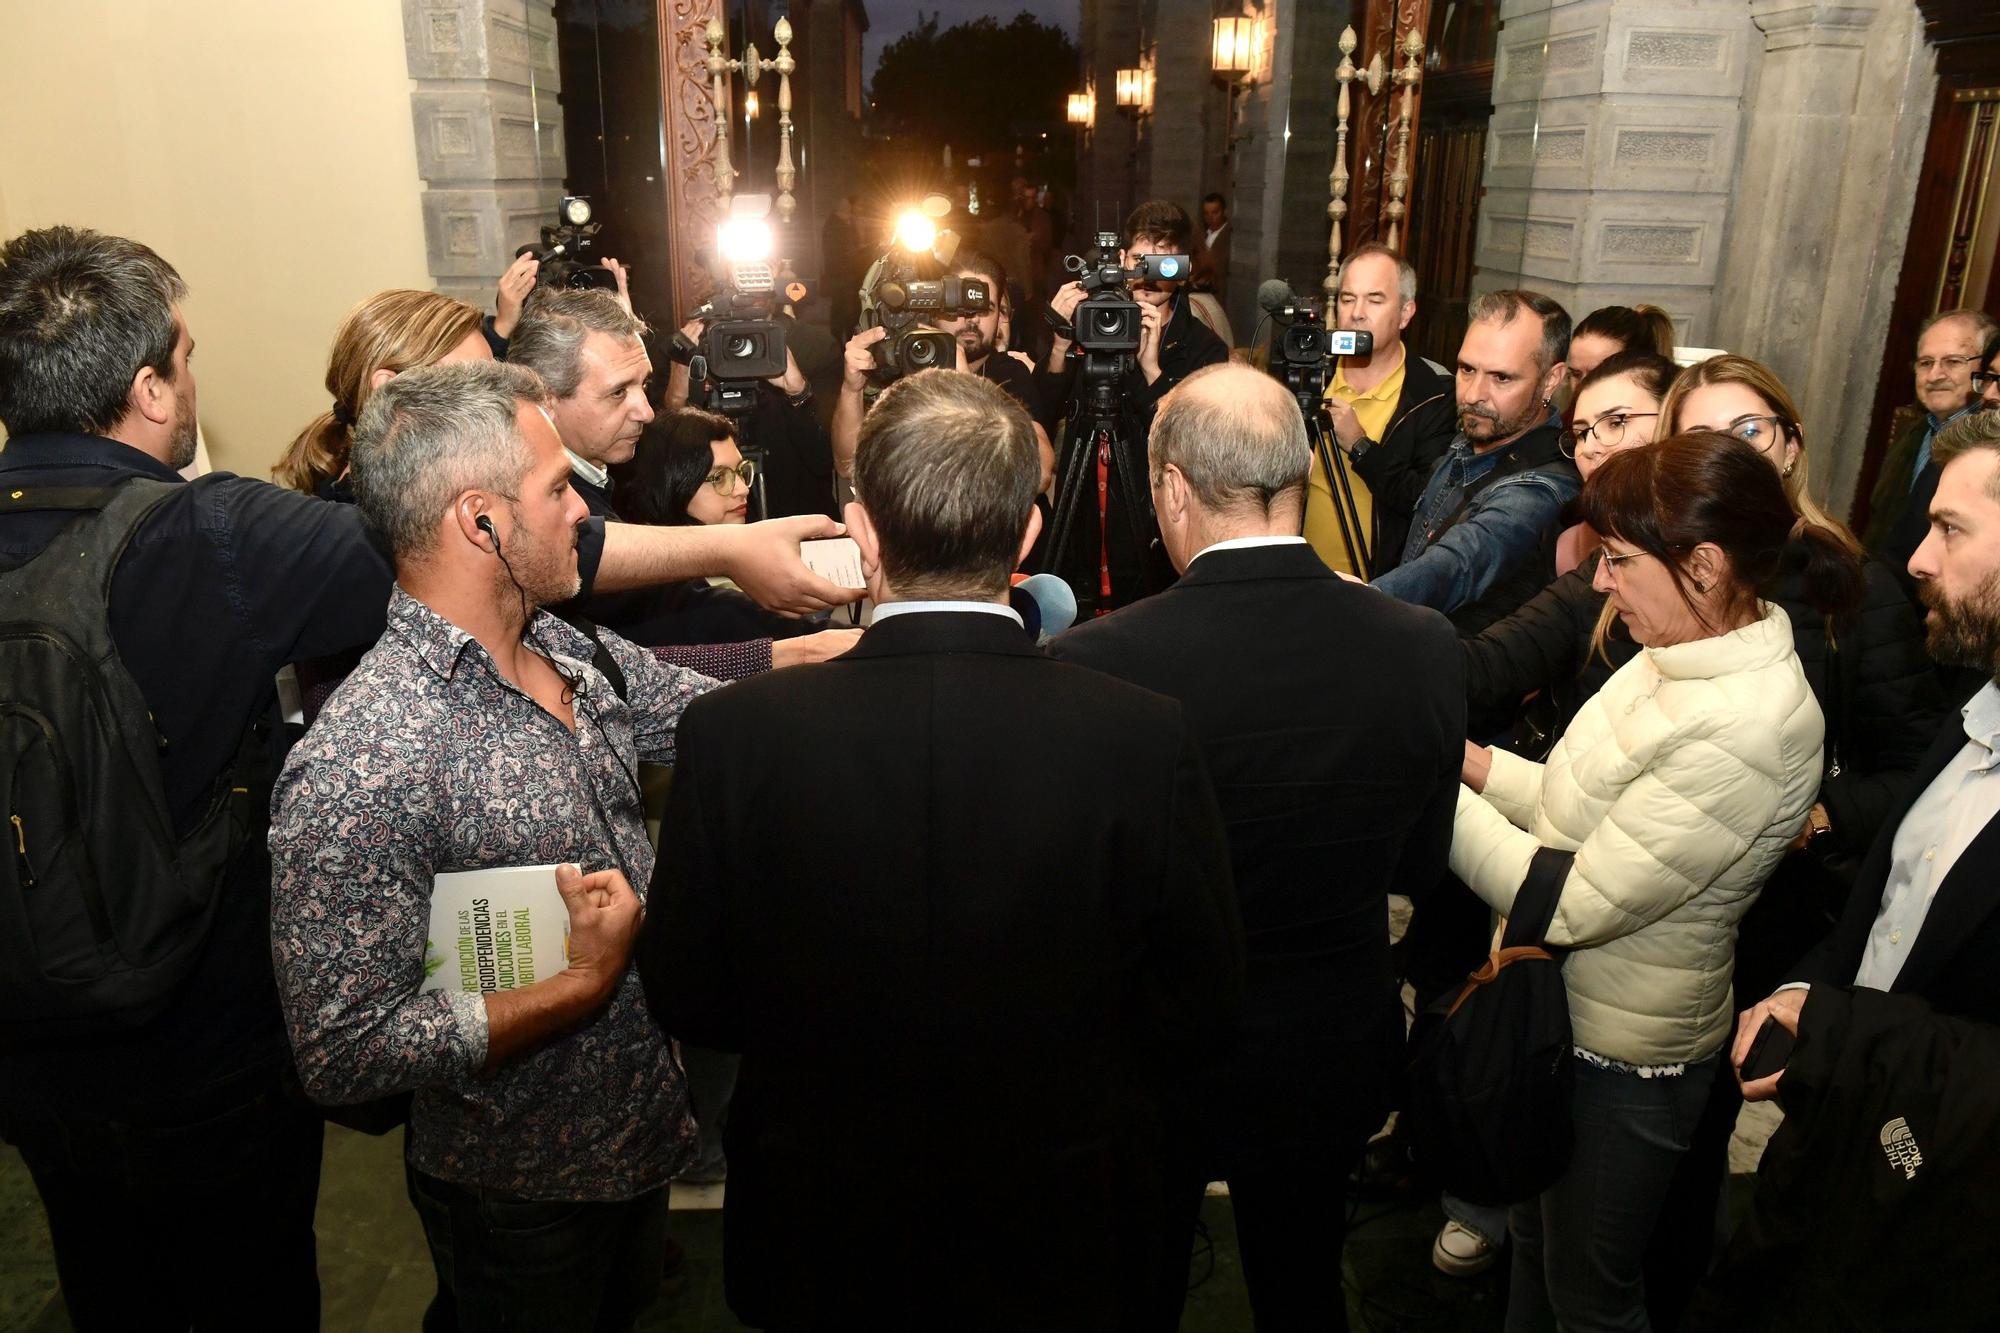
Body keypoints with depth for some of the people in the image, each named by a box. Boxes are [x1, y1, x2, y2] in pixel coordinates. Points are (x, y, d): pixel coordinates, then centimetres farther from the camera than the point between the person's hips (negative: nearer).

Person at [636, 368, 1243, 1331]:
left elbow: (685, 1001, -9)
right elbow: (1199, 1006, -11)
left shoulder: (731, 734, -22)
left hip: (820, 1249, 1)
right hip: (1063, 1248, 0)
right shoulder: (1146, 737, -23)